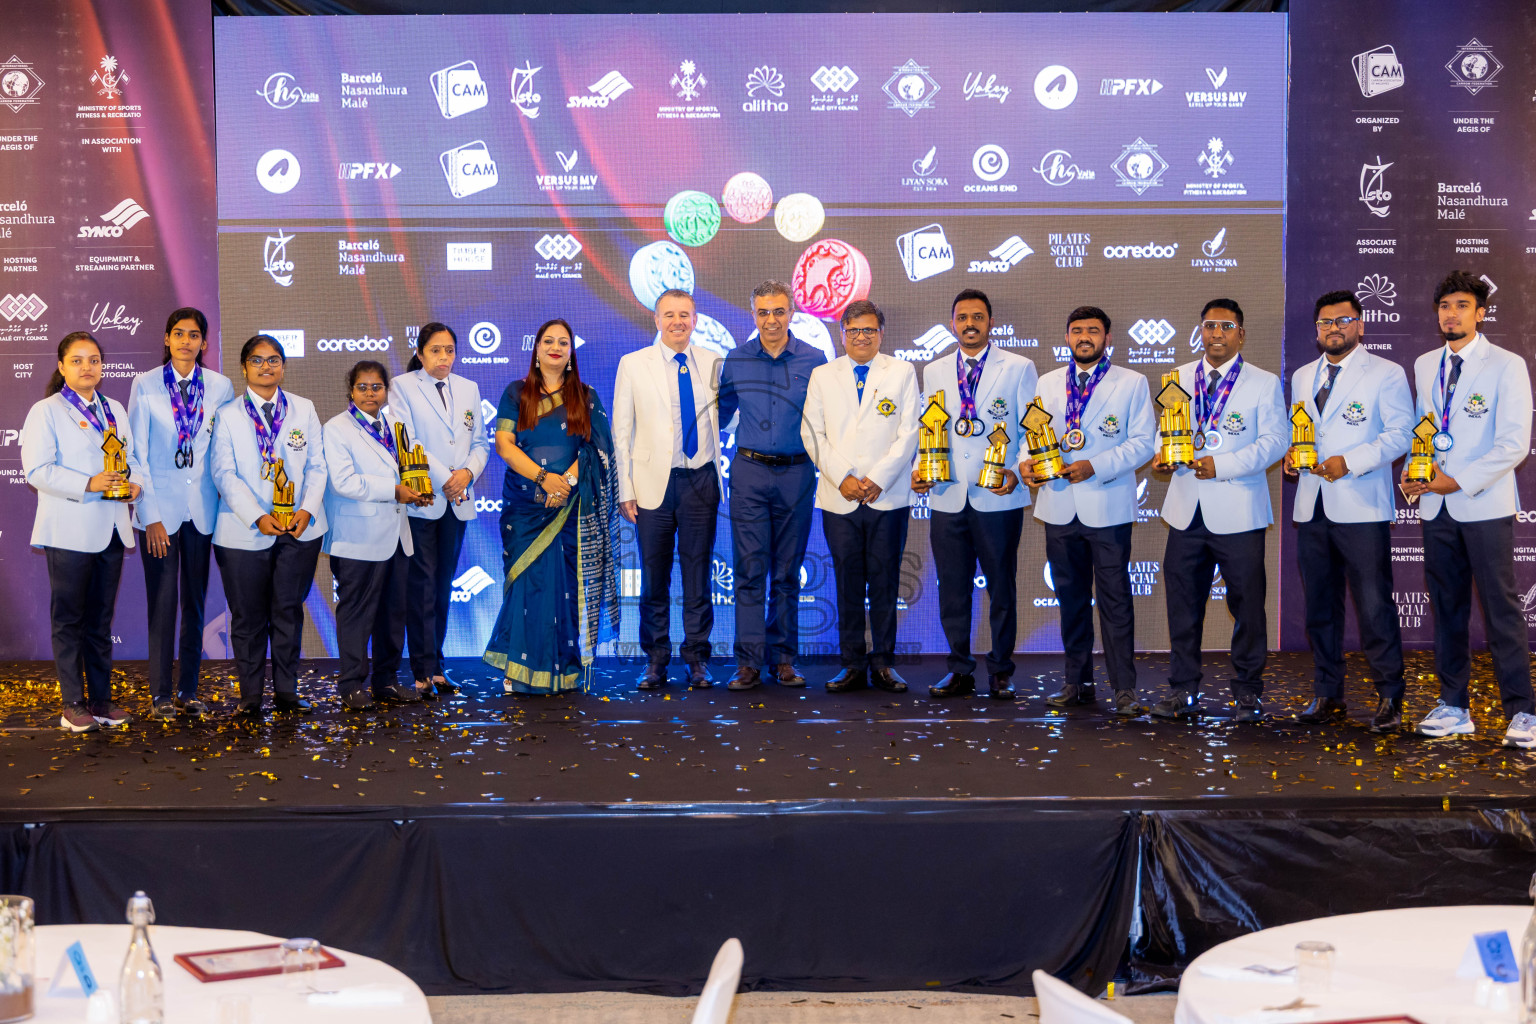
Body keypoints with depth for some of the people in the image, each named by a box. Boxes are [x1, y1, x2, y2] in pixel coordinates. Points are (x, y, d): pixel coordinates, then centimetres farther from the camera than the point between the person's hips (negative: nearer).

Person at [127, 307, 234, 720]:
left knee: (196, 601, 7)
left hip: (200, 510, 2)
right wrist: (150, 516, -8)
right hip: (159, 509, -2)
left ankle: (189, 691, 15)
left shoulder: (220, 387, 5)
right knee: (162, 602, -1)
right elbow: (137, 453, -2)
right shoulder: (145, 385, 0)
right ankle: (161, 693, 8)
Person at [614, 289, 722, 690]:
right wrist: (625, 490, -4)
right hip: (654, 482, -1)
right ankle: (655, 660, 15)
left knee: (698, 573, 5)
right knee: (654, 577, 4)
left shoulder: (714, 363, 7)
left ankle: (698, 660, 14)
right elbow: (621, 431, 3)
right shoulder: (633, 365, 3)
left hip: (701, 481, 1)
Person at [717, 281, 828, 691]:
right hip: (749, 473, 0)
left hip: (796, 475, 0)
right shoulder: (735, 361, 5)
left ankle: (783, 658, 15)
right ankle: (749, 661, 0)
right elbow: (723, 415, 16)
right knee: (749, 569, -3)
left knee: (787, 572, 7)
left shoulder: (814, 360, 2)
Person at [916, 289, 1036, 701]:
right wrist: (921, 469, -1)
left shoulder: (1019, 368, 3)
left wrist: (1017, 473, -13)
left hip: (998, 497, -3)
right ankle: (960, 670, 16)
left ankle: (1000, 672, 15)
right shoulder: (934, 372, 13)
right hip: (948, 497, 3)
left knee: (1001, 587, 4)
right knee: (952, 588, 6)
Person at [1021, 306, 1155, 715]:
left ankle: (1124, 689, 0)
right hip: (1059, 507, 4)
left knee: (1114, 599, -4)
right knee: (1070, 596, 10)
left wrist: (1095, 466, -16)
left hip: (1107, 507, -4)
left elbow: (1143, 441, -4)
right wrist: (1027, 463, -6)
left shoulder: (1132, 383, 3)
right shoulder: (1047, 384, 15)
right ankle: (1078, 682, 19)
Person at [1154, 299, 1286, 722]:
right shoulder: (1179, 378, 13)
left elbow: (1275, 440, -7)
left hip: (1238, 511, -3)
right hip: (1187, 510, 3)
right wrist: (1163, 454, -9)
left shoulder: (1264, 383, 1)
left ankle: (1247, 691, 15)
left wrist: (1222, 465, -17)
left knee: (1246, 603, 2)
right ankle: (1183, 690, 16)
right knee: (1182, 601, 6)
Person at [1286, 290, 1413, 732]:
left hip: (1361, 508, -5)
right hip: (1312, 507, 6)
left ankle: (1388, 698, 3)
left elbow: (1401, 433, -6)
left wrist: (1351, 462, -16)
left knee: (1375, 606, -7)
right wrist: (1290, 452, 2)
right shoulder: (1302, 377, 18)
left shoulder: (1386, 374, 0)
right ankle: (1327, 694, 19)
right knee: (1319, 606, 9)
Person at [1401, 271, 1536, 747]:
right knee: (1446, 608, 9)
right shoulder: (1424, 366, 13)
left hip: (1484, 506, -5)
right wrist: (1412, 473, -1)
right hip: (1437, 507, 5)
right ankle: (1453, 707, 17)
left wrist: (1459, 481, -16)